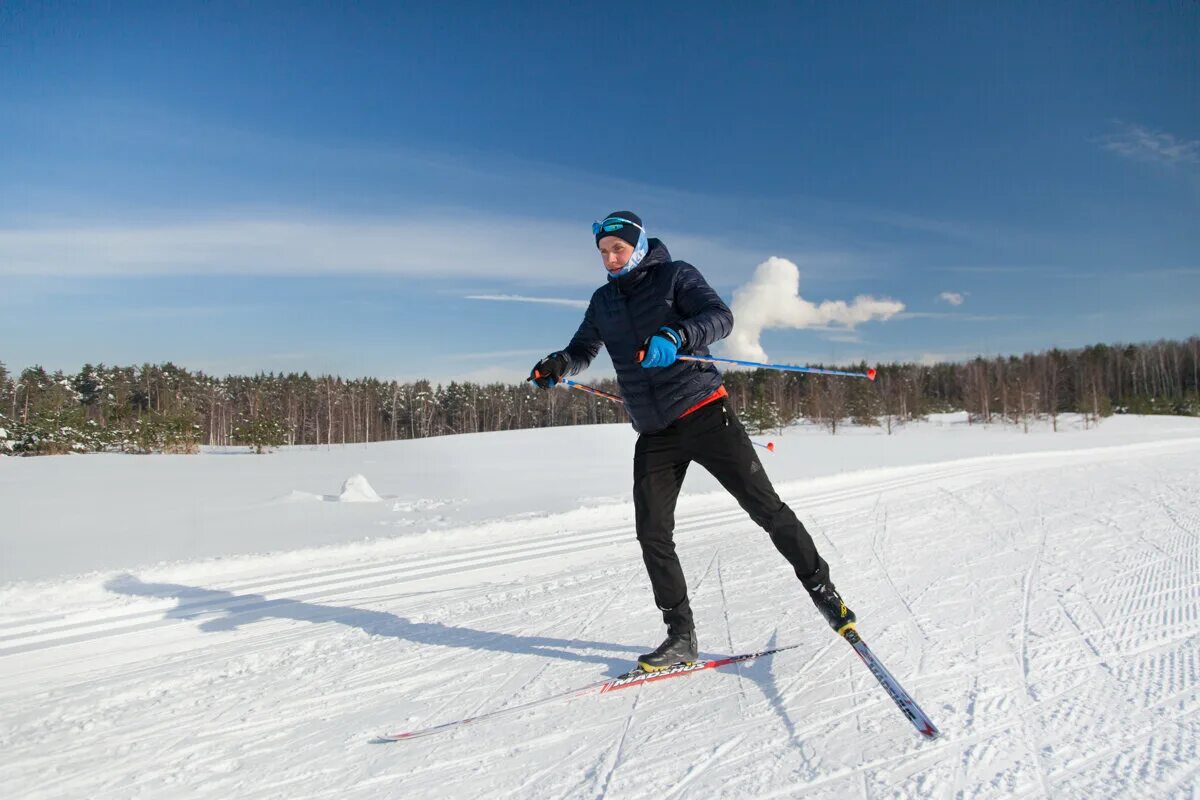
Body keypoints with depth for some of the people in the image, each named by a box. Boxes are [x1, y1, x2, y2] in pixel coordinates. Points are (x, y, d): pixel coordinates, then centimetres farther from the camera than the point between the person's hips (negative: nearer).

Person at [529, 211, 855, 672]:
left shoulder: (675, 276, -2)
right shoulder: (603, 301, 13)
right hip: (654, 434, 5)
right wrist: (560, 364, -10)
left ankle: (821, 589, 19)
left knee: (765, 507, -1)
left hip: (704, 413, -4)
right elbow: (584, 349, 14)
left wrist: (676, 337, -36)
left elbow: (720, 316, -16)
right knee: (652, 534, -1)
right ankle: (681, 635, 11)